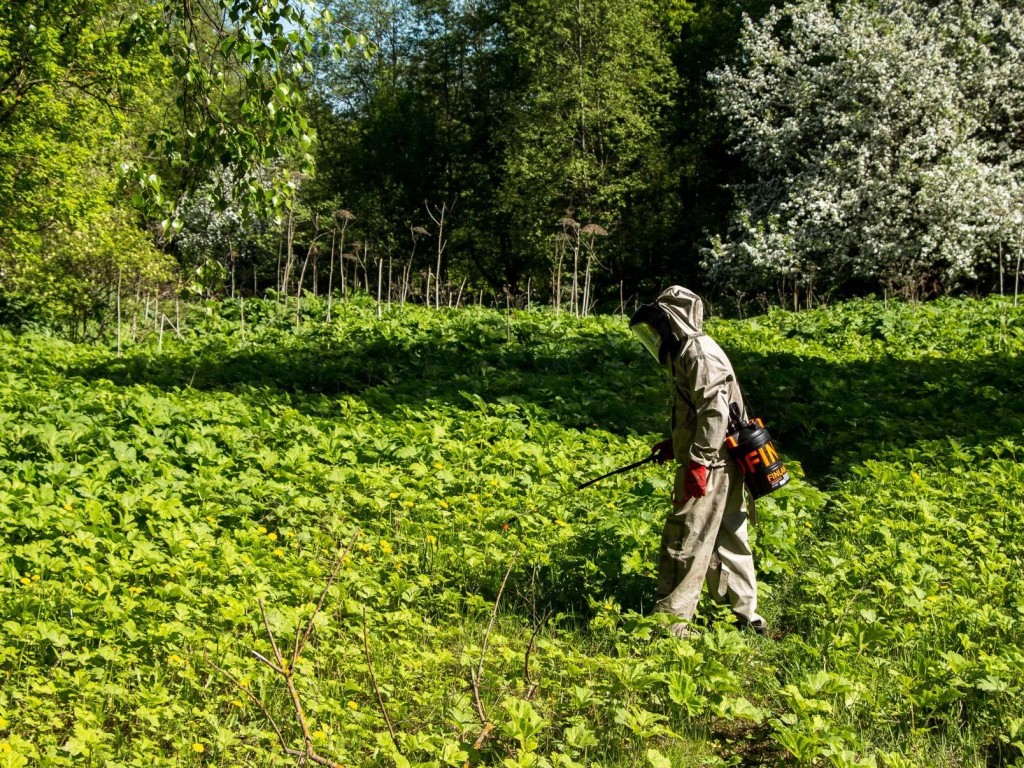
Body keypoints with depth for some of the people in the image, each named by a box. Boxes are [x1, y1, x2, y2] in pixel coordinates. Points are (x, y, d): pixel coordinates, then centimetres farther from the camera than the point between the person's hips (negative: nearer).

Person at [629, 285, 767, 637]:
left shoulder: (698, 352, -15)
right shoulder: (688, 351, 18)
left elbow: (715, 410, -23)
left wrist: (698, 462, -25)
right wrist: (674, 445, 20)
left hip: (709, 466, -11)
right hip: (721, 465, 11)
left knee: (684, 542, -5)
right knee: (727, 539, 17)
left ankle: (670, 623, 0)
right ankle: (746, 617, 27)